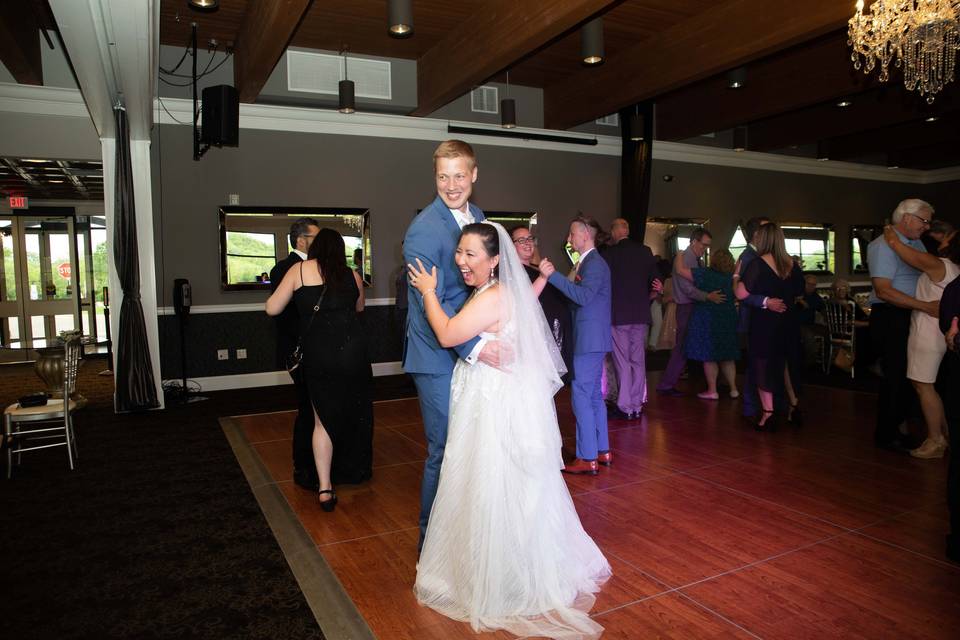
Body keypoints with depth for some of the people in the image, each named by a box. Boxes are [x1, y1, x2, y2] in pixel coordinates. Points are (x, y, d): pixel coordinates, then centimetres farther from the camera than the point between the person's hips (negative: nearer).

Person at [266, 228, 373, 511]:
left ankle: (325, 488, 8)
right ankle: (355, 470, 36)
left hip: (318, 355, -1)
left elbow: (272, 308, 5)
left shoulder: (299, 270, 3)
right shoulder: (352, 276, 9)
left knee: (324, 419, 11)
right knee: (356, 410, 19)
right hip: (354, 349, 1)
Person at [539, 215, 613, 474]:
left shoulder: (595, 263, -13)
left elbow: (583, 296, -26)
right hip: (590, 339, 10)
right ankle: (602, 450, 24)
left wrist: (553, 275, -27)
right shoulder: (587, 262, 16)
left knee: (582, 396, -7)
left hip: (590, 339, -10)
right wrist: (552, 275, 8)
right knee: (594, 395, 15)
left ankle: (587, 458, -1)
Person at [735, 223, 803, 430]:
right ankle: (794, 403, 24)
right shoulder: (792, 264, 1)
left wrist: (736, 275, -4)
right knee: (783, 362, 21)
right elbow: (799, 292, 12)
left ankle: (767, 411, 3)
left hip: (764, 323, -5)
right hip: (787, 321, 5)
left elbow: (741, 294, -19)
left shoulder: (758, 264, -15)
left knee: (763, 364, 3)